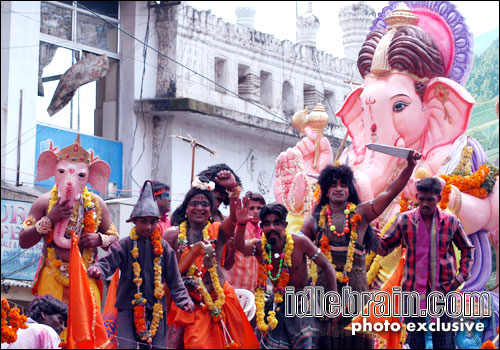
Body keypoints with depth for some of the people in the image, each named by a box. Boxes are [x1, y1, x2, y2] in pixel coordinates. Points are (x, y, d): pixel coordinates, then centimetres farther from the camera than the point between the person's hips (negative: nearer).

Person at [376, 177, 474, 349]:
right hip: (413, 288, 0)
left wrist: (462, 275, 3)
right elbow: (384, 248, 2)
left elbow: (467, 249, 14)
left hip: (442, 289, 0)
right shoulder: (405, 220, -1)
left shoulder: (451, 221, 0)